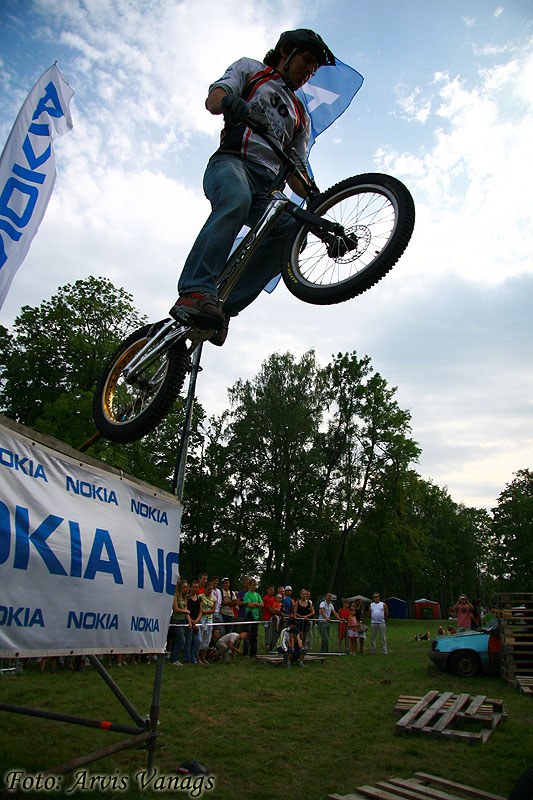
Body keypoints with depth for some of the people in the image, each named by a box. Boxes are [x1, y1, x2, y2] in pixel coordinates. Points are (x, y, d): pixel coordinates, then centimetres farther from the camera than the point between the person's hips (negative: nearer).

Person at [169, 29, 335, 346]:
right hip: (231, 162, -4)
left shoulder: (301, 116, 34)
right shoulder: (250, 69, 23)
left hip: (266, 185, 4)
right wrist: (230, 101, -21)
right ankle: (195, 292, -48)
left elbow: (295, 170, 24)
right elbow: (213, 98, 4)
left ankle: (225, 306, -29)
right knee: (236, 199, -39)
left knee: (291, 232, -26)